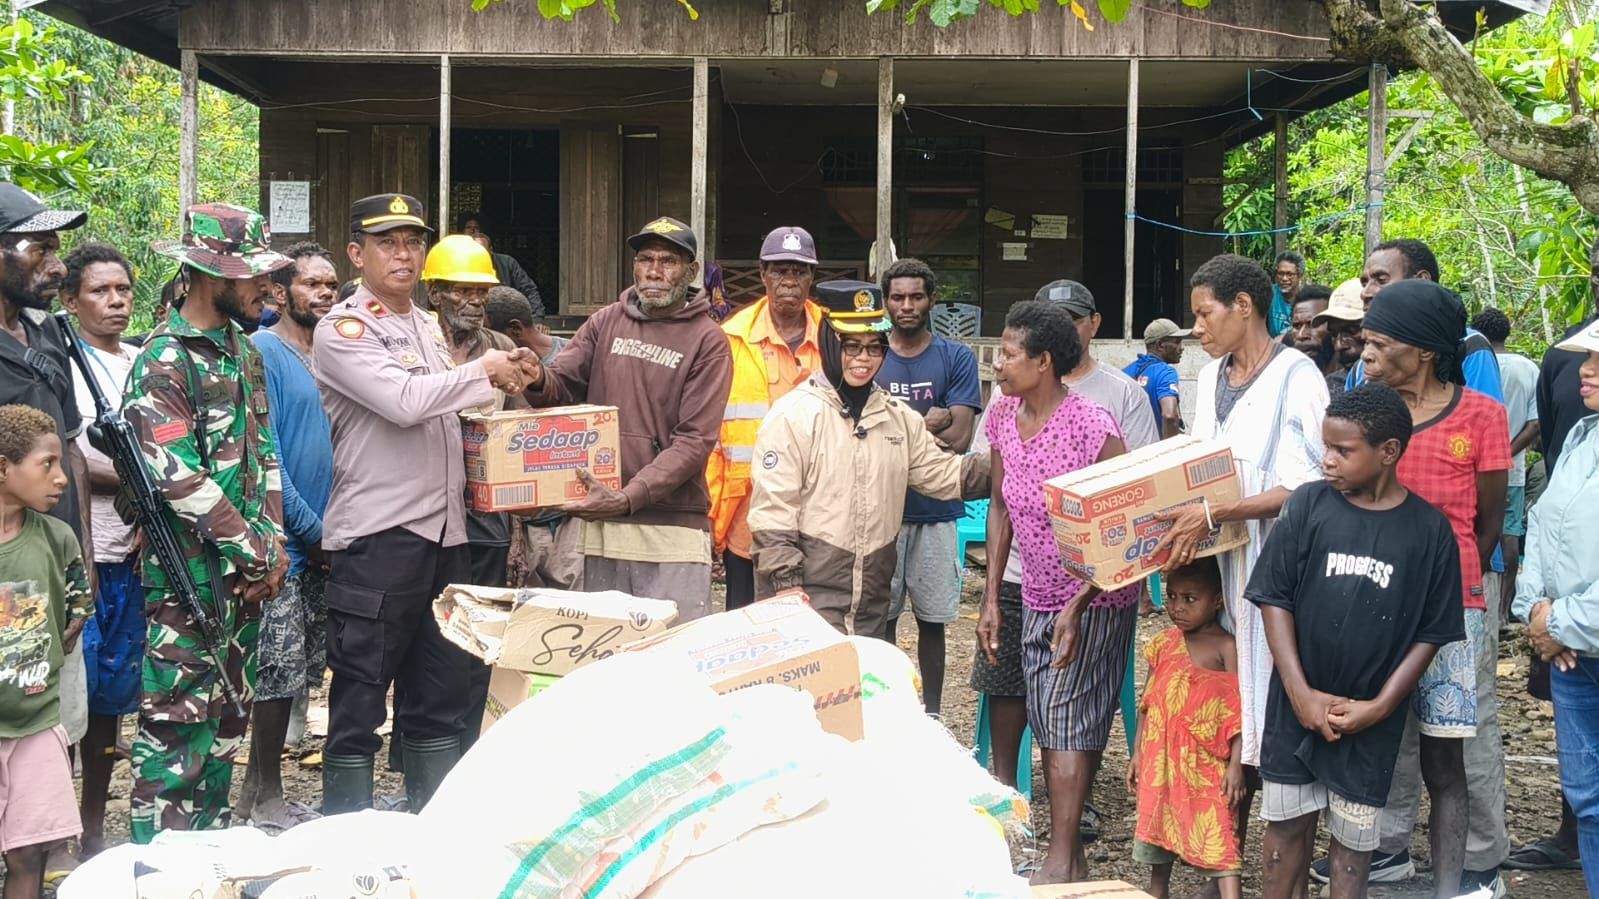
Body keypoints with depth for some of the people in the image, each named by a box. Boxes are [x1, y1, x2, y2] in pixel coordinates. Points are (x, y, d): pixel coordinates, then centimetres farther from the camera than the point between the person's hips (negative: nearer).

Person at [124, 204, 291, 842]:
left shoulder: (241, 350, 12)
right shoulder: (162, 363, -14)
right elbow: (179, 481, -19)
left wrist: (273, 543, 4)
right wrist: (257, 553, -14)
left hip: (247, 574, 8)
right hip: (190, 579, -8)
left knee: (227, 718, 14)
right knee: (177, 726, -4)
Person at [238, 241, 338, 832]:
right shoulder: (263, 352, -10)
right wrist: (312, 531, -14)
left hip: (320, 547, 8)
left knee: (299, 677, 11)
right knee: (279, 673, -5)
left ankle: (260, 795, 21)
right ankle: (265, 799, 6)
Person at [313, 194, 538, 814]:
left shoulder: (430, 327, 18)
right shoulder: (341, 331, -7)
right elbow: (405, 402, -20)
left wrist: (504, 383, 10)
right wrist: (484, 372, -8)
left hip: (445, 533, 8)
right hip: (376, 536, -8)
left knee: (439, 702, 14)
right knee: (359, 705, -2)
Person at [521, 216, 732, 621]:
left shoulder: (707, 341, -2)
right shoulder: (606, 323, 11)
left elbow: (694, 441, -10)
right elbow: (562, 387, 5)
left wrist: (627, 498, -20)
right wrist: (538, 381, -21)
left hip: (673, 530, -4)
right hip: (600, 526, 4)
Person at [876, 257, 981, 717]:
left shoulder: (956, 358, 3)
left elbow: (958, 440, -5)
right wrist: (926, 423, -11)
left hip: (935, 511, 0)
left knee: (932, 620, 7)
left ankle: (931, 715, 16)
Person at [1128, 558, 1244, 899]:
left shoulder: (1226, 647, -8)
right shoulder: (1164, 643, 8)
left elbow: (1239, 710, -9)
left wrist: (1235, 765, -14)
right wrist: (1137, 754, 12)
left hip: (1206, 765, -6)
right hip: (1161, 761, 6)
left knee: (1219, 842, -12)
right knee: (1159, 834, 16)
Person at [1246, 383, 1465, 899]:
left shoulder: (1429, 529, -5)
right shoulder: (1309, 505, -4)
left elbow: (1433, 633, -1)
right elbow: (1274, 598, -3)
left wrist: (1379, 706, -9)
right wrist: (1301, 693, -10)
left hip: (1371, 720, -1)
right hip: (1298, 707, 1)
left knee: (1353, 838, 7)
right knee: (1287, 826, 8)